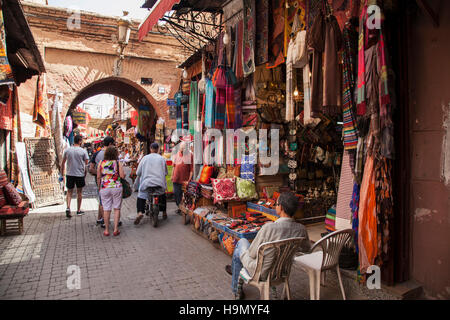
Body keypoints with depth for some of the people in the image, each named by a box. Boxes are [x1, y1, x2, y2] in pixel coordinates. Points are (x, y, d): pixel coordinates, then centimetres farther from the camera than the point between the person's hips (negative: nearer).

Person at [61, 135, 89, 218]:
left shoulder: (67, 150, 2)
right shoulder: (83, 151, -7)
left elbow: (63, 163, 6)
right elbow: (86, 163, -5)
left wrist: (62, 174, 14)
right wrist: (85, 173, 8)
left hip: (69, 174, 2)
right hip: (80, 174, -2)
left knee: (69, 192, 12)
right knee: (79, 192, 10)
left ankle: (68, 208, -7)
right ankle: (78, 210, 19)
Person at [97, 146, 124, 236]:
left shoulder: (101, 163, 2)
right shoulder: (118, 162, -4)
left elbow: (98, 177, 4)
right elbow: (122, 176, -9)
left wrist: (99, 188, 15)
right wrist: (124, 174, 13)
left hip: (104, 188, 2)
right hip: (116, 187, -1)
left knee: (106, 209, 7)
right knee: (117, 208, 8)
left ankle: (107, 230, 13)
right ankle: (116, 229, 6)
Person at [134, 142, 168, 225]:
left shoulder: (145, 158, 1)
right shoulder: (162, 158, 4)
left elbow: (138, 172, 2)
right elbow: (166, 172, 9)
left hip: (147, 182, -1)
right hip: (160, 183, 2)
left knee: (141, 196, 13)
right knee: (163, 195, 27)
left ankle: (140, 212, -9)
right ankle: (164, 212, 28)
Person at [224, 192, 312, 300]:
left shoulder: (269, 228, -36)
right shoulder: (301, 229, -19)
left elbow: (252, 254, -22)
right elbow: (306, 248, 3)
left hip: (260, 272, -5)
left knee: (238, 251, 27)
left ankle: (236, 290, 49)